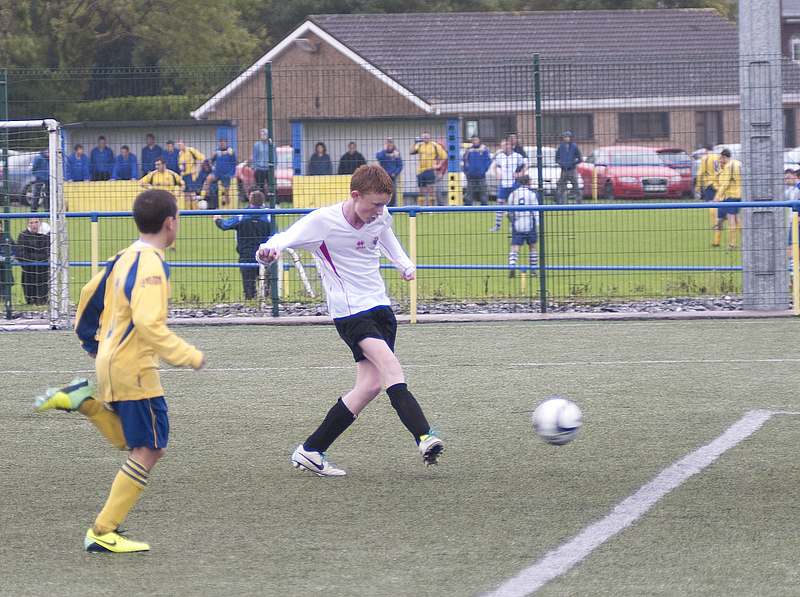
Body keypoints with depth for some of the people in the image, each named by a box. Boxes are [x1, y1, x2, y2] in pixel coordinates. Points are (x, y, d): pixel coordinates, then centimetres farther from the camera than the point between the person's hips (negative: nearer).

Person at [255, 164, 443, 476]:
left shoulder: (380, 216, 4)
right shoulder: (322, 221, -14)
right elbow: (285, 239, -22)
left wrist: (405, 264, 19)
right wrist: (269, 250, -44)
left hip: (381, 306, 7)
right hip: (350, 311, -7)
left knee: (371, 385, -1)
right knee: (389, 364, -27)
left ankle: (309, 451, 8)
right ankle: (423, 437, -39)